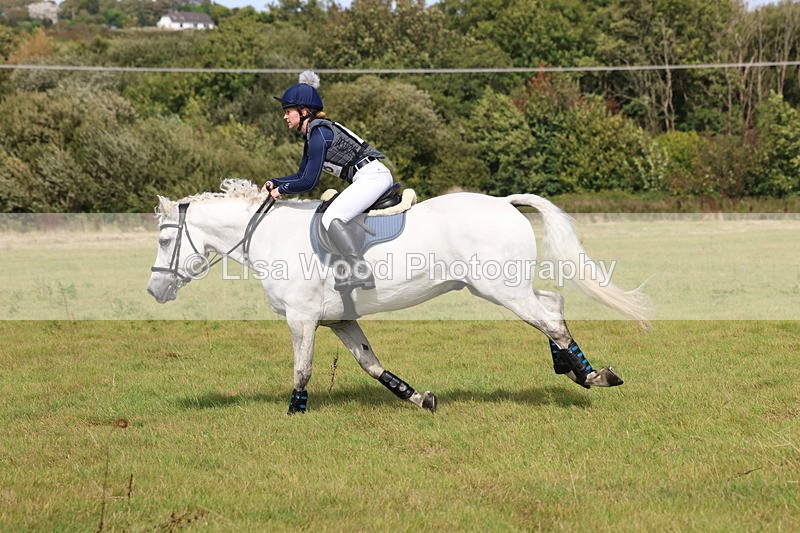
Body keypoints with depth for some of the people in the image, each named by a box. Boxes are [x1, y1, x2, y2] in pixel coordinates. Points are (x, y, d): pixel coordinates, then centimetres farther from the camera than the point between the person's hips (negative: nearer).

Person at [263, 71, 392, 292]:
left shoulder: (319, 134, -14)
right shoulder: (312, 134, 17)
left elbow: (309, 182, -14)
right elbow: (301, 175, 27)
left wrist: (281, 189, 0)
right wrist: (274, 182, 14)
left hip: (372, 176, -11)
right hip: (372, 177, 11)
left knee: (331, 217, -22)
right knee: (332, 217, 19)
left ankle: (360, 270, -35)